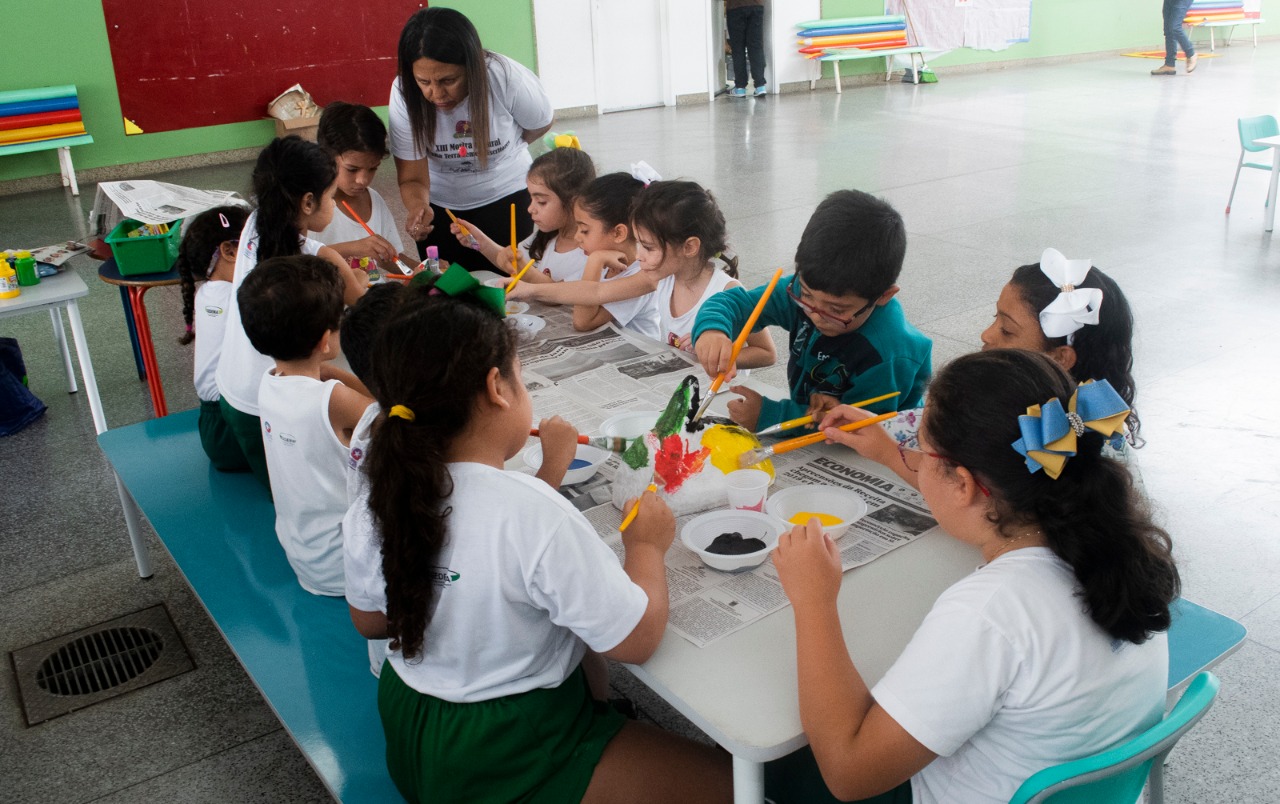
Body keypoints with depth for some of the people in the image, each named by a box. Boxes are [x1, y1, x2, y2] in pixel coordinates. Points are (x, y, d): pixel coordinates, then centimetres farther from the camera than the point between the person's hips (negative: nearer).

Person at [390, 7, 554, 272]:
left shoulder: (509, 79, -27)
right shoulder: (403, 94, -24)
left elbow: (540, 125, -5)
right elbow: (412, 178, -21)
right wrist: (418, 208, -42)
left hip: (505, 194, -1)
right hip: (438, 204, 1)